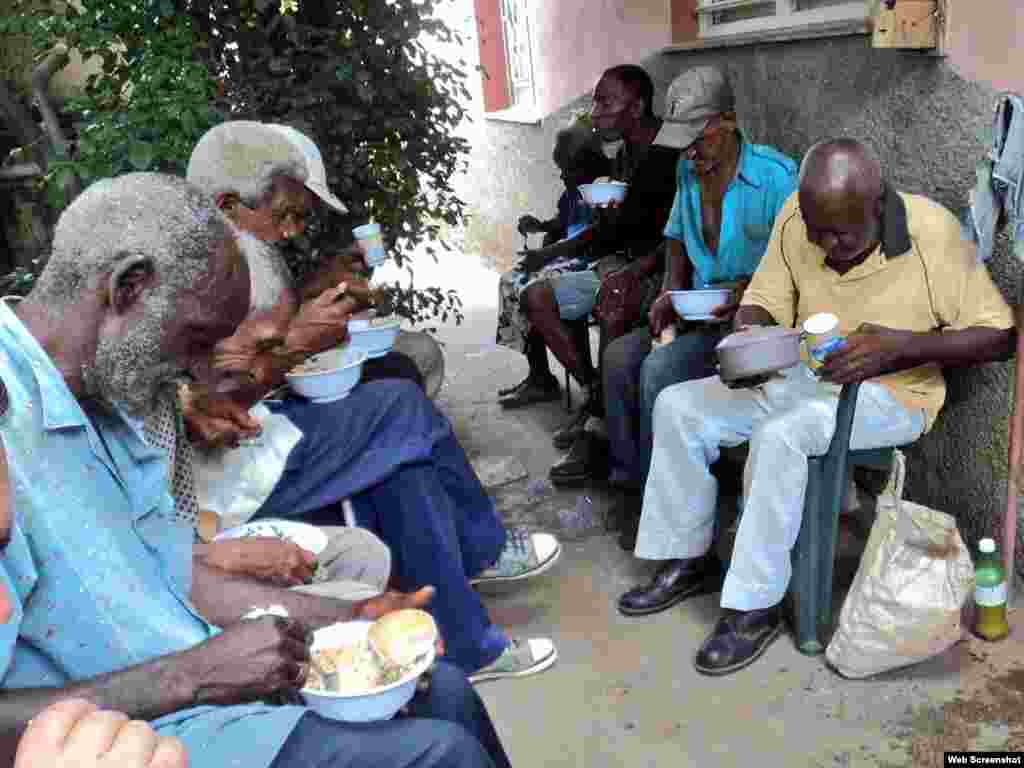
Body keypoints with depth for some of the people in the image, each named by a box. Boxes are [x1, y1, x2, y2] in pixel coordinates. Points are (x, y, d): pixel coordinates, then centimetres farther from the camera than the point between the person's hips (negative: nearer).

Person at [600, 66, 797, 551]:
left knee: (661, 370, -26)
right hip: (698, 310, 7)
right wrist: (670, 293, 2)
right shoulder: (689, 170, 6)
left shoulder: (775, 175, -15)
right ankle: (629, 484, -4)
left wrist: (747, 293, -26)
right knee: (620, 357, -13)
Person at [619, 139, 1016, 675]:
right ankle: (684, 560, 6)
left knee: (780, 436, -33)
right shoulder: (796, 217, -8)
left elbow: (998, 336, -15)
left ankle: (755, 608, -18)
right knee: (677, 407, -8)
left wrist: (902, 346, -30)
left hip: (889, 393, -5)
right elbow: (763, 302, 1)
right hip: (797, 375, 6)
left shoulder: (930, 231, -20)